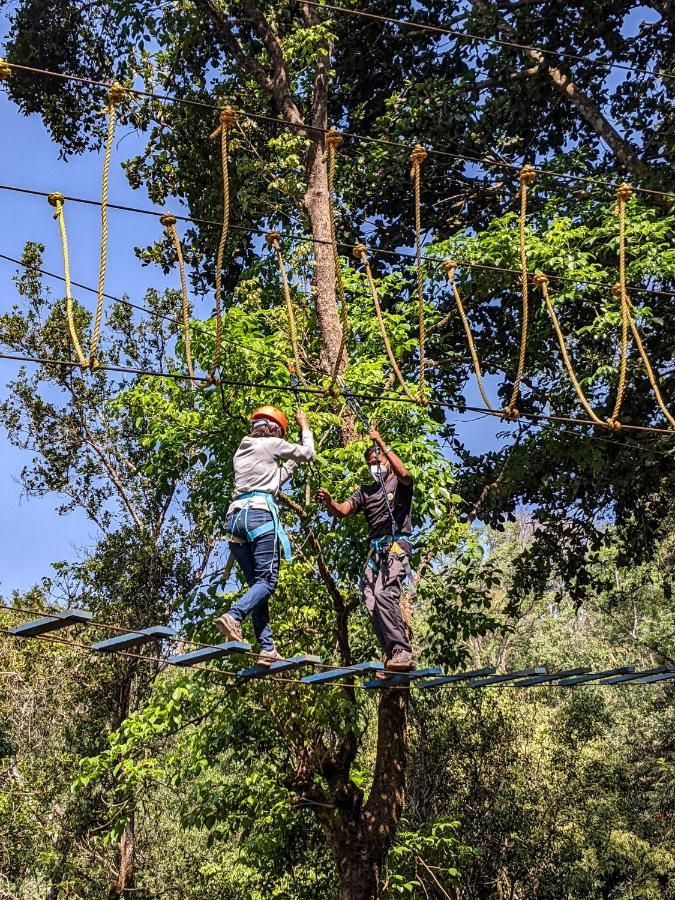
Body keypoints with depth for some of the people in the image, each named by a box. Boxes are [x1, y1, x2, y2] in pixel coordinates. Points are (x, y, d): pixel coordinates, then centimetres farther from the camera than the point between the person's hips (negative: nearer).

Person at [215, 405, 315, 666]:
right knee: (267, 580, -10)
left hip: (236, 515, 7)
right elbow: (308, 453, 20)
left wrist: (291, 463, 44)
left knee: (256, 583, 5)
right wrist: (304, 426, 35)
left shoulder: (241, 452, 26)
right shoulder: (271, 444, 6)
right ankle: (233, 616, -38)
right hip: (260, 513, -7)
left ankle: (267, 649, -4)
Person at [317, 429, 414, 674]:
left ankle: (402, 651, -30)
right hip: (375, 550, 7)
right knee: (372, 604, -7)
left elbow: (404, 474, -16)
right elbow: (342, 511, 12)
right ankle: (391, 657, -8)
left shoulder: (399, 484, 10)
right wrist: (328, 501, -10)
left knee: (384, 593, -27)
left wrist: (382, 445, -18)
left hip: (396, 545, -7)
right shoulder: (365, 492, 26)